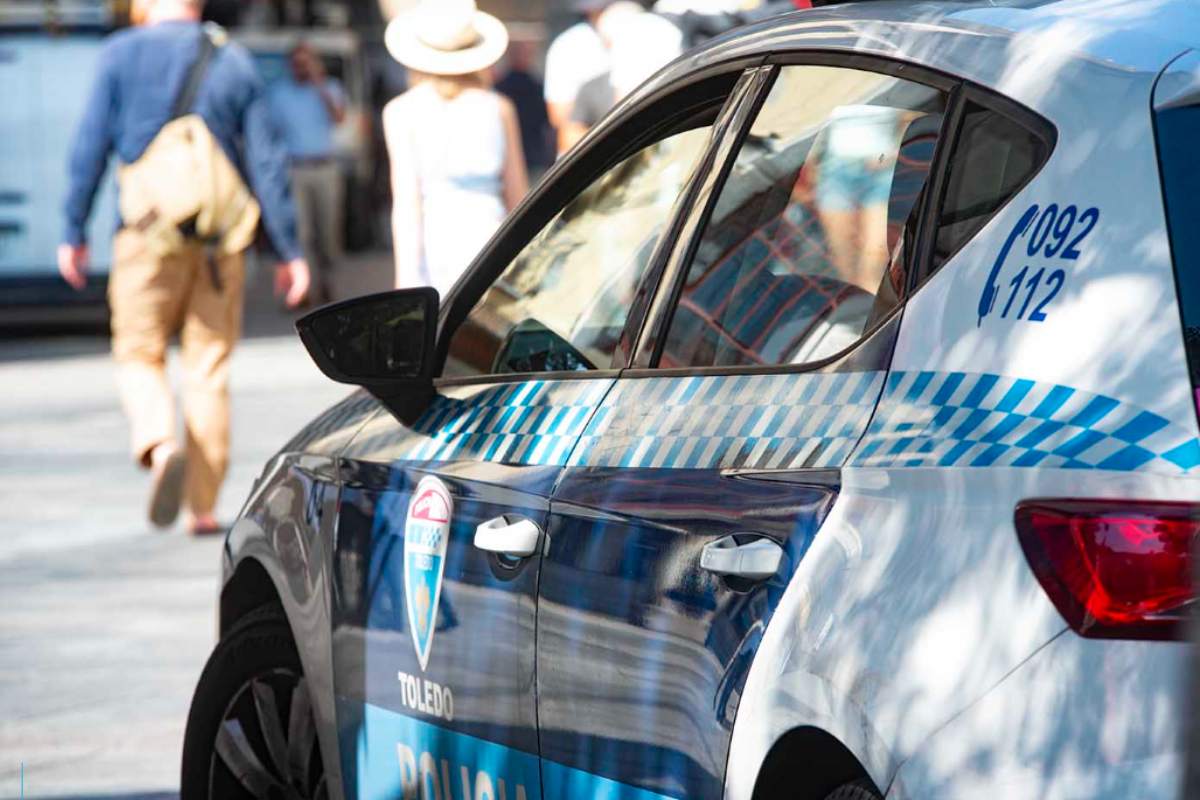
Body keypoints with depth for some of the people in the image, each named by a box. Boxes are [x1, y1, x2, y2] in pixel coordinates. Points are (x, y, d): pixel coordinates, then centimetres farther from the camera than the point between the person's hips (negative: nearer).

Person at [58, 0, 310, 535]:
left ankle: (161, 444, -22)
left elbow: (91, 147, -3)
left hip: (148, 230, -2)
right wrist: (289, 250, 7)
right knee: (208, 369, 8)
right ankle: (204, 506, 7)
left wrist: (74, 232, 4)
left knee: (139, 355, 8)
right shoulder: (234, 62, 7)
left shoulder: (122, 54, 0)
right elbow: (266, 162, 5)